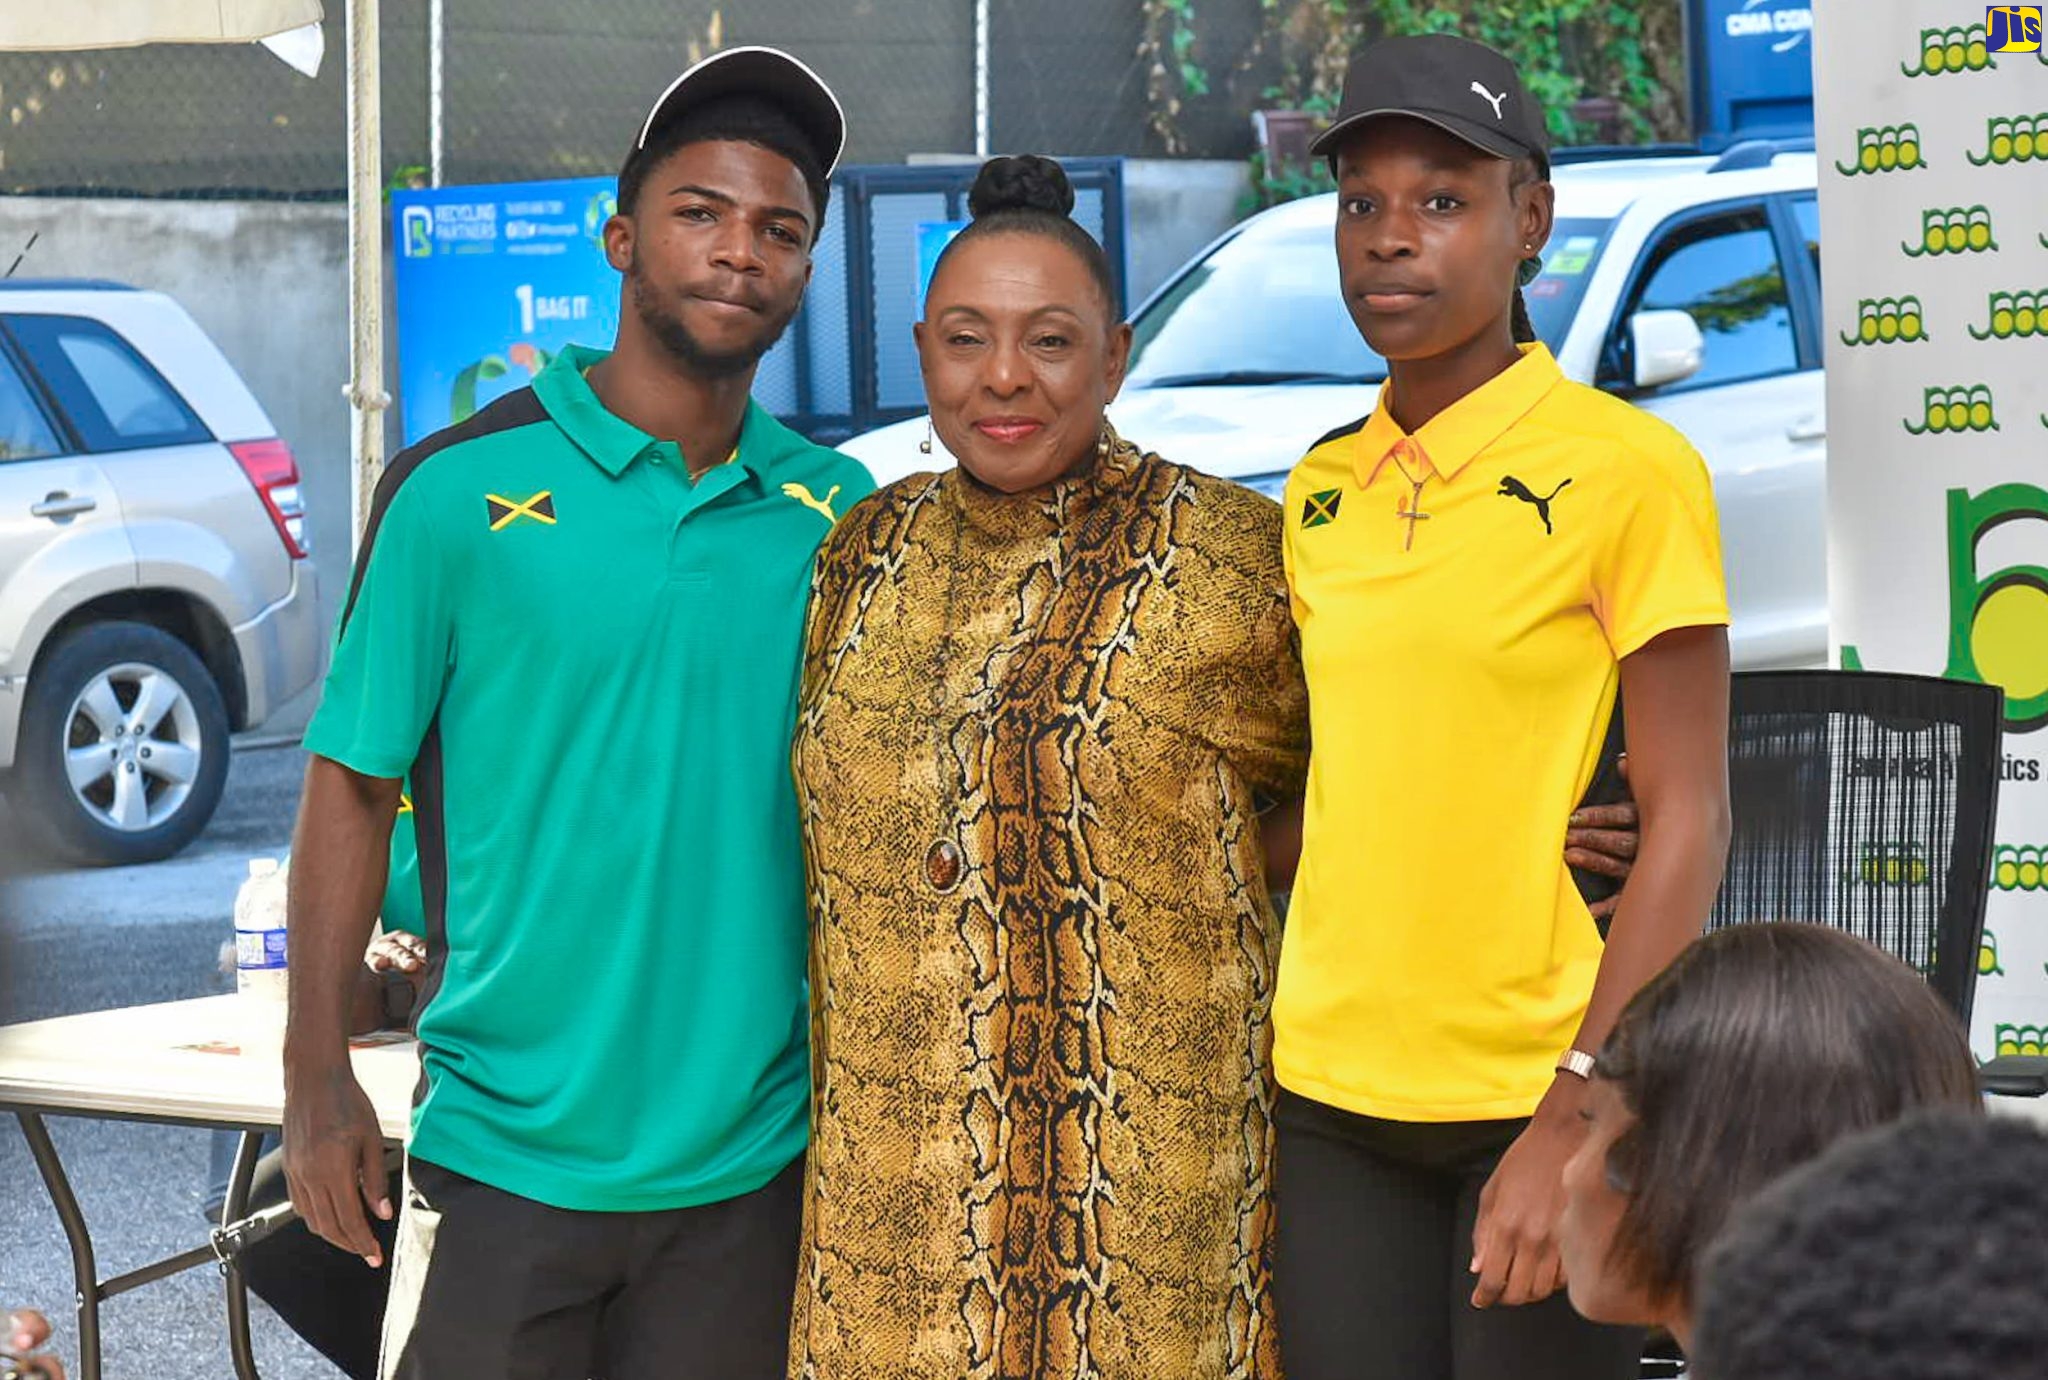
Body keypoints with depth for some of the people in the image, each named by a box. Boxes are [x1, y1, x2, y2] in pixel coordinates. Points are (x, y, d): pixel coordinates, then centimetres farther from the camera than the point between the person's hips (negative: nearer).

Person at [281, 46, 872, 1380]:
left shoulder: (841, 512, 4)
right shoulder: (463, 487, -5)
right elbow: (354, 785, -2)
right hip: (507, 1155, -3)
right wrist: (318, 1081, -7)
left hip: (756, 1162, 3)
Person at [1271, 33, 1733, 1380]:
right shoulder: (1319, 491, 8)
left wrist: (1574, 1117, -16)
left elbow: (1687, 819, -10)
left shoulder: (1627, 468, -8)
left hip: (1538, 1093, -5)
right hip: (1333, 1098, 5)